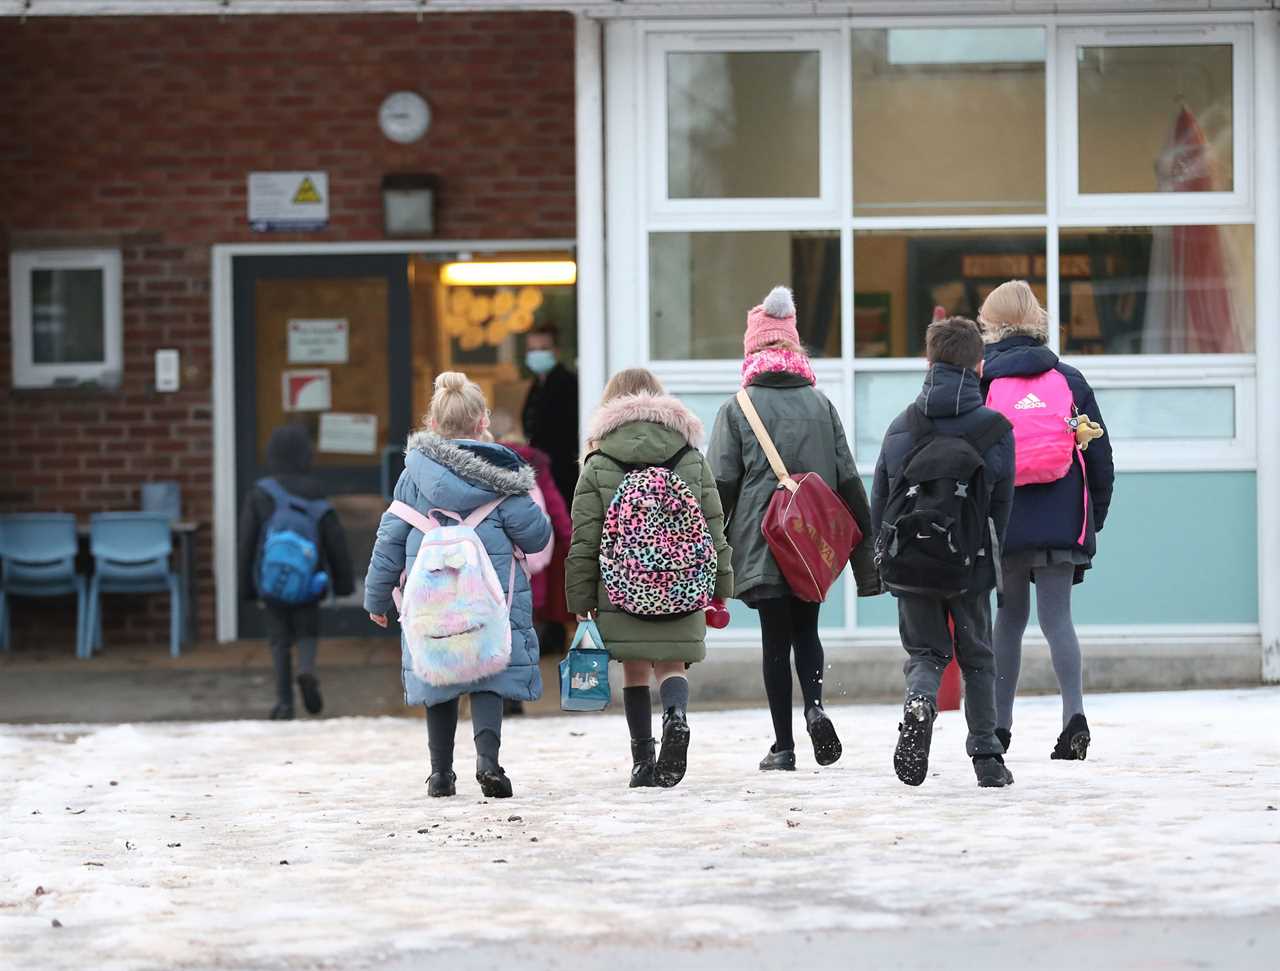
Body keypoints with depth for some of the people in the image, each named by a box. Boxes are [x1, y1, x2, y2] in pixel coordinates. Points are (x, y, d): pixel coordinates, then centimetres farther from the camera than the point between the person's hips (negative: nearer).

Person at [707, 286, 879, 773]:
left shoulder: (736, 409, -4)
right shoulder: (821, 405, 4)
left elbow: (720, 487, -5)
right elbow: (848, 481, 5)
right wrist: (863, 551, 10)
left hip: (759, 546, -2)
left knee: (776, 640, 3)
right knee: (806, 630, 17)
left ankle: (783, 746, 3)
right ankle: (815, 705, -9)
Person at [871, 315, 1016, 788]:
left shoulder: (901, 426, 1)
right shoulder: (996, 430, -4)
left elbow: (879, 499, 5)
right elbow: (1002, 504, 0)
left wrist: (881, 557, 15)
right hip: (970, 564, -1)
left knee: (925, 651, 12)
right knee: (977, 658, 13)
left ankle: (919, 702, -22)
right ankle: (987, 758, 12)